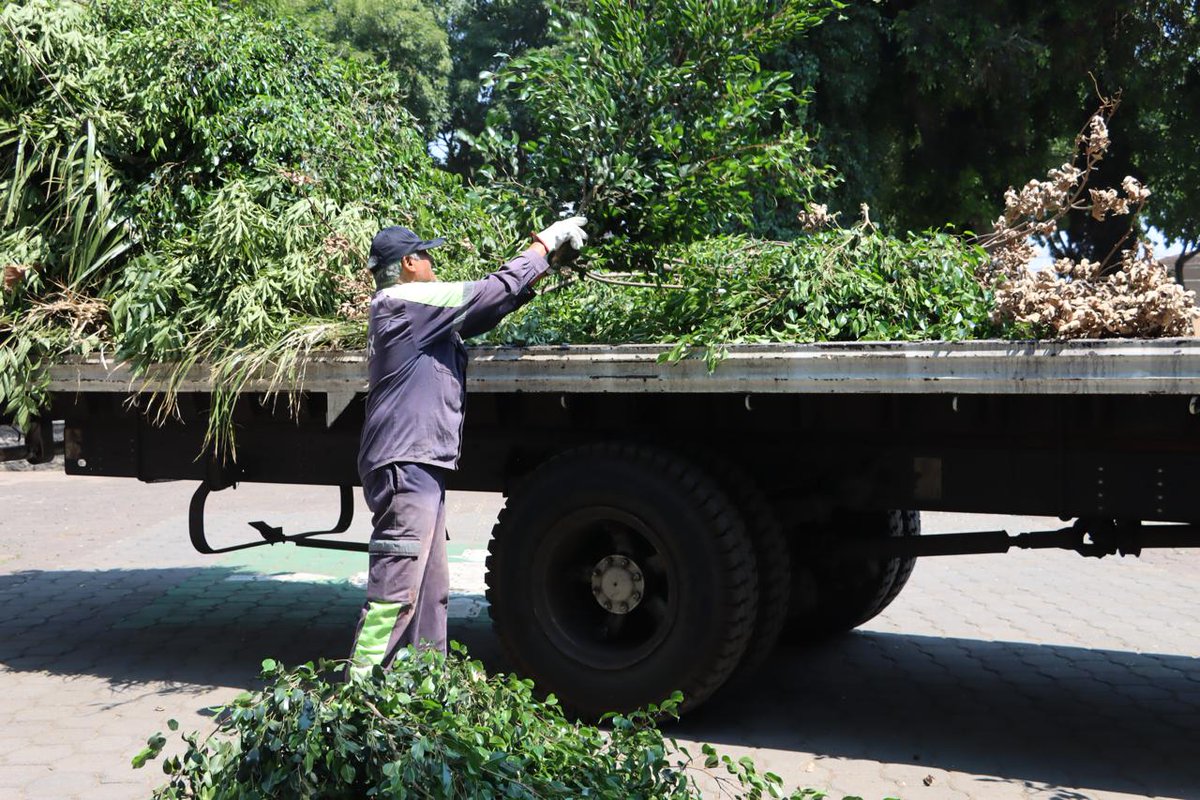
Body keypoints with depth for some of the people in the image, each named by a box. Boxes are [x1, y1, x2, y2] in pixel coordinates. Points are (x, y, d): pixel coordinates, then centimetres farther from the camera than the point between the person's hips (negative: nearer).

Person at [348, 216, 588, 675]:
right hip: (405, 466, -11)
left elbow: (483, 311, 22)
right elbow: (493, 292, -9)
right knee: (396, 588, -11)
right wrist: (544, 243, 3)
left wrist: (546, 266, 19)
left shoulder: (413, 311, 21)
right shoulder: (406, 301, -10)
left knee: (431, 590, 15)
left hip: (418, 469, 11)